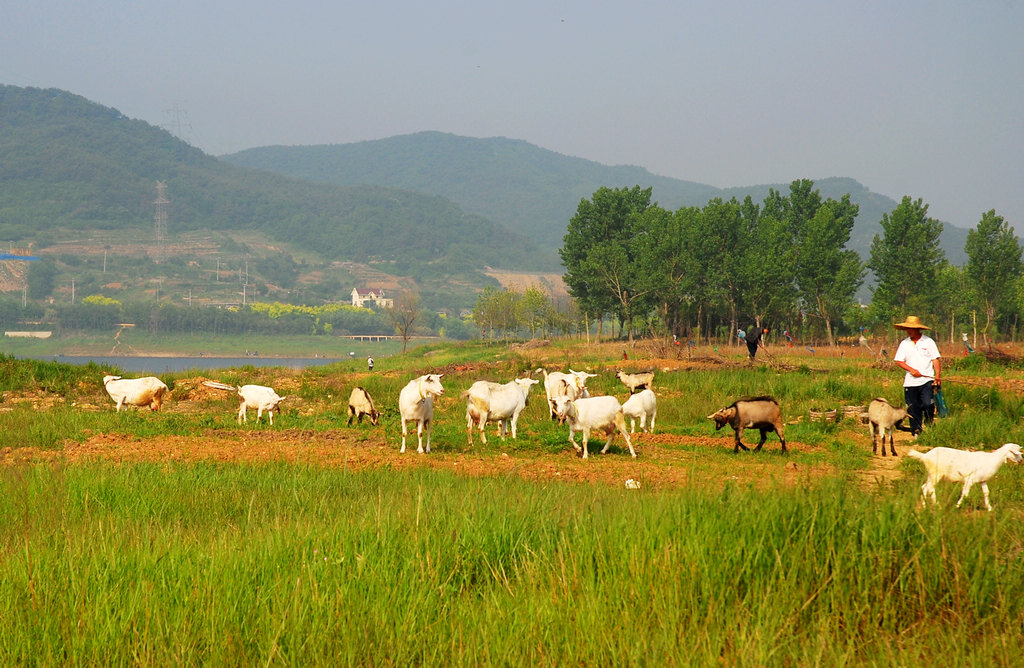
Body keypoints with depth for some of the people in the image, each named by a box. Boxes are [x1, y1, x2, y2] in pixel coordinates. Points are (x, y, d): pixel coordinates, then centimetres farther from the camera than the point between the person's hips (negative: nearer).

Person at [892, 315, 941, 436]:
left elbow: (936, 359, 2)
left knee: (928, 404, -16)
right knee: (913, 408, 2)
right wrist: (911, 370, -11)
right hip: (910, 382, 3)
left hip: (927, 380, -3)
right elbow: (898, 361, 5)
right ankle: (916, 430, 12)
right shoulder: (904, 343, 10)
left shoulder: (928, 342, 4)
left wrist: (938, 376, -11)